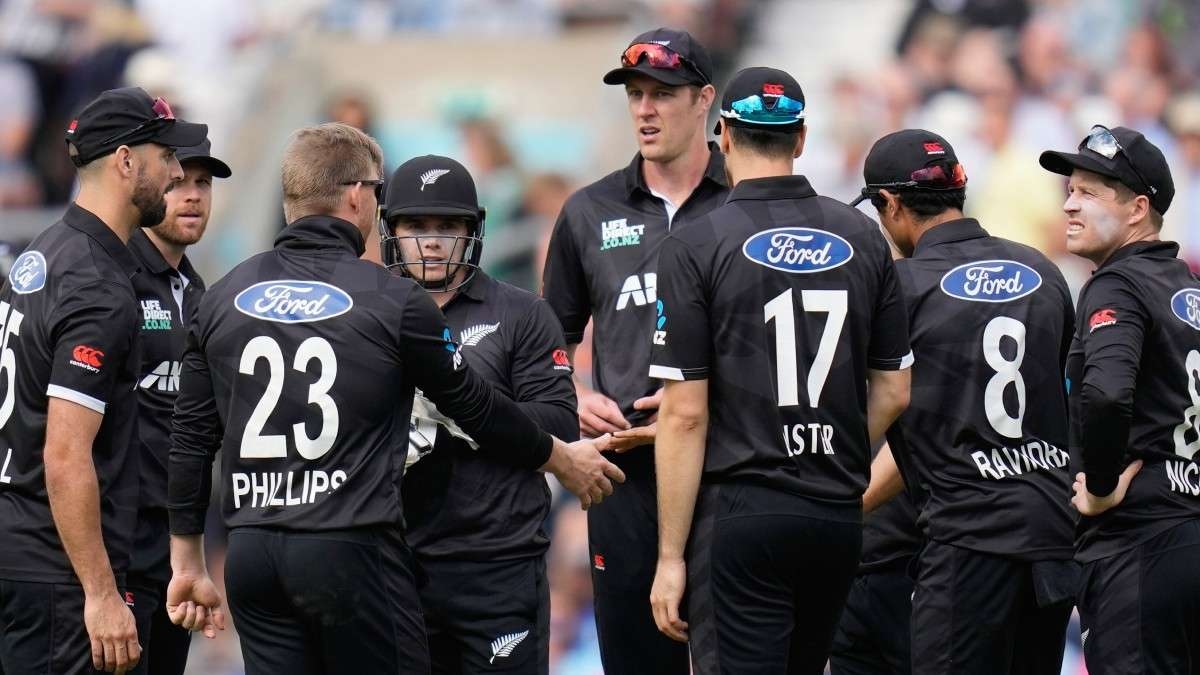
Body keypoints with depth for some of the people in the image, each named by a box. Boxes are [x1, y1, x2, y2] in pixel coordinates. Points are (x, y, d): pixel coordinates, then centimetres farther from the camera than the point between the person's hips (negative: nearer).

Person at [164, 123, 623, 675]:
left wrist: (187, 561, 18)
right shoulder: (393, 302, -5)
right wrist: (564, 459, 23)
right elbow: (475, 407, 6)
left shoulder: (224, 298, 7)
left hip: (251, 552, 5)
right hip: (350, 549, -5)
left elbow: (190, 439, 10)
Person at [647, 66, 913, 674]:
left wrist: (670, 556, -6)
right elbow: (894, 392, 11)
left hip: (740, 513, -5)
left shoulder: (694, 248, -8)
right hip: (839, 517, 5)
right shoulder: (863, 241, 6)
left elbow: (685, 414, -10)